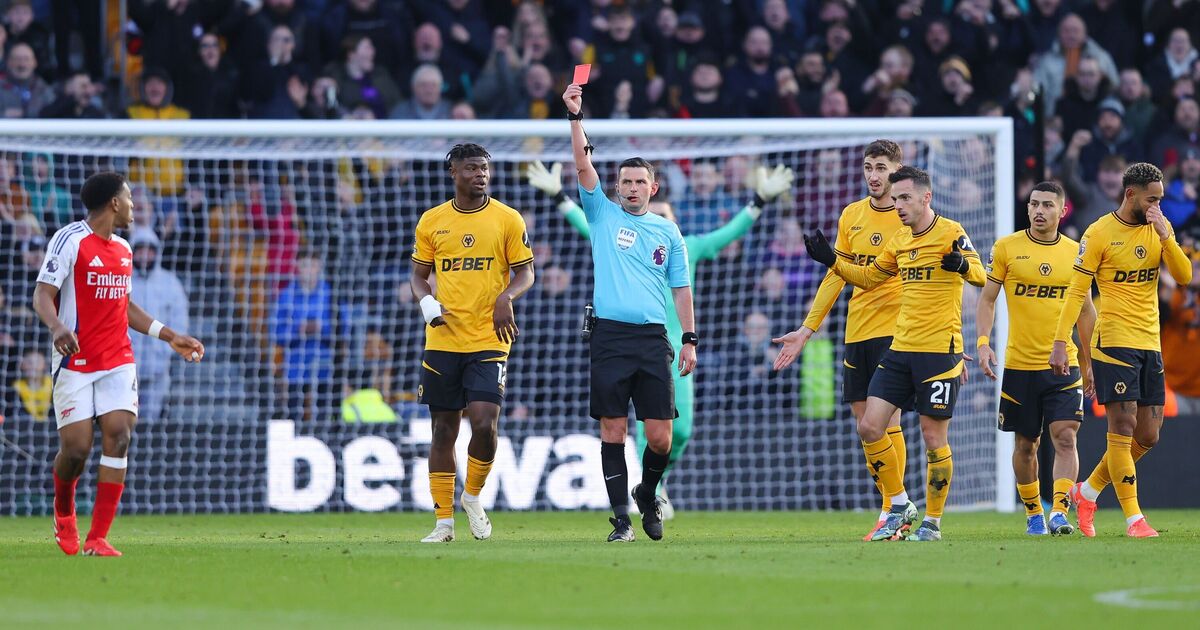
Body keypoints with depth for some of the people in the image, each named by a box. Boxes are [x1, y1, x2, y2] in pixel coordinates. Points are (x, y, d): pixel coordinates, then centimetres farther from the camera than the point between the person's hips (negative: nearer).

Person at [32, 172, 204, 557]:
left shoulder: (123, 249, 15)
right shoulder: (70, 240, -8)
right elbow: (43, 295, -13)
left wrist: (169, 337, 26)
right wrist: (57, 327, -34)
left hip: (118, 362, 6)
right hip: (75, 362, -6)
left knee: (119, 437, -11)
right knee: (76, 448, -8)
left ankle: (97, 539, -10)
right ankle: (64, 511, 26)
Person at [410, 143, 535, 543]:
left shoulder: (508, 220, 2)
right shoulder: (432, 221, 7)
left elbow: (526, 273, 4)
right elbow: (418, 274, 14)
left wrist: (507, 296, -16)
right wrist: (427, 303, -6)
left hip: (488, 341, -2)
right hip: (443, 340, 2)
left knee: (484, 423, -15)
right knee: (444, 428, 4)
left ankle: (473, 497, 11)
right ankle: (444, 522, 11)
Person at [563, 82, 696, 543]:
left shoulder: (668, 232, 13)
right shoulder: (603, 215, 10)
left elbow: (681, 288, 14)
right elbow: (583, 164, 0)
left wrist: (689, 339, 7)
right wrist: (575, 116, -10)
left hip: (653, 339, 1)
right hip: (610, 335, -1)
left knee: (660, 437, -3)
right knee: (613, 431, -3)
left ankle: (647, 496, 24)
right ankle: (621, 518, 2)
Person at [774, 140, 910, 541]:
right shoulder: (851, 216, 11)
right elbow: (836, 276, 17)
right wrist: (806, 330, 15)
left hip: (896, 329, -6)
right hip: (857, 330, 6)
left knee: (885, 418, -13)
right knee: (864, 423, 5)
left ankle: (891, 513, -8)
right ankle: (893, 506, 13)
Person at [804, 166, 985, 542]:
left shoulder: (949, 232, -8)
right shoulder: (900, 240, 13)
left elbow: (980, 275, -21)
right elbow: (868, 278, 27)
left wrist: (963, 265, -43)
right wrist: (832, 261, 13)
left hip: (940, 351, -7)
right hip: (900, 349, 7)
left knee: (933, 437, -3)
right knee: (869, 427, 0)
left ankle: (932, 521, 9)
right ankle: (900, 506, 13)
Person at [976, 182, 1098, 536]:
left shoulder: (1075, 252, 5)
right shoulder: (1006, 248, 0)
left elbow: (1085, 310, 13)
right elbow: (987, 299, 4)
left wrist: (1088, 363, 14)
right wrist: (983, 342, -10)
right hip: (1019, 364, 0)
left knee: (1065, 438, -14)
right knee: (1025, 444, 8)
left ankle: (1059, 513, -18)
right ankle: (1033, 514, 23)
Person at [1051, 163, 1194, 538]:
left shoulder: (1159, 229, 9)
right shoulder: (1100, 233, -7)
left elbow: (1184, 276, -1)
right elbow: (1077, 291, -7)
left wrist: (1165, 236, -14)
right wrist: (1060, 343, -13)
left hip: (1150, 344, 6)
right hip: (1114, 342, -6)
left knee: (1148, 436, 7)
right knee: (1123, 426, -9)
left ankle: (1088, 492, 24)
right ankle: (1133, 518, -8)